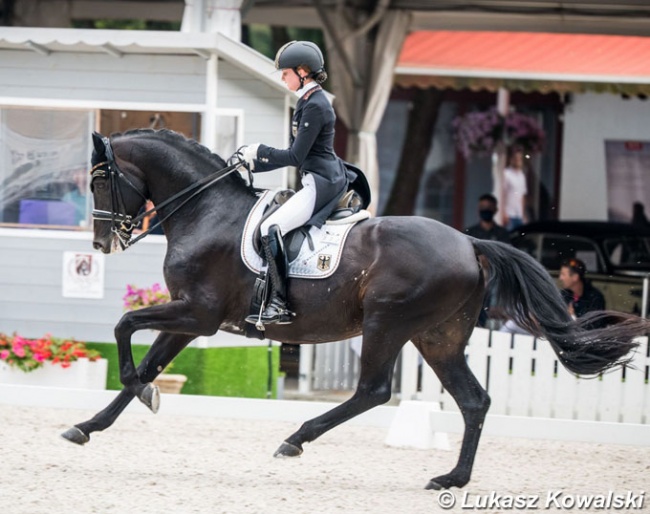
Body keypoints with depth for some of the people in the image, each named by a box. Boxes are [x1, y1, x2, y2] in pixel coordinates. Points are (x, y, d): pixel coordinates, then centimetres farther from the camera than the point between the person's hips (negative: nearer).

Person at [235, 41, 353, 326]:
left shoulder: (314, 106, -15)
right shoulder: (309, 102, 16)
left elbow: (295, 157, -17)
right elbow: (296, 155, 20)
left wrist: (258, 152, -8)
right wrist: (252, 162, 15)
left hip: (321, 182, -11)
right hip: (320, 181, 11)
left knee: (270, 228, -22)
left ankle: (279, 304, -25)